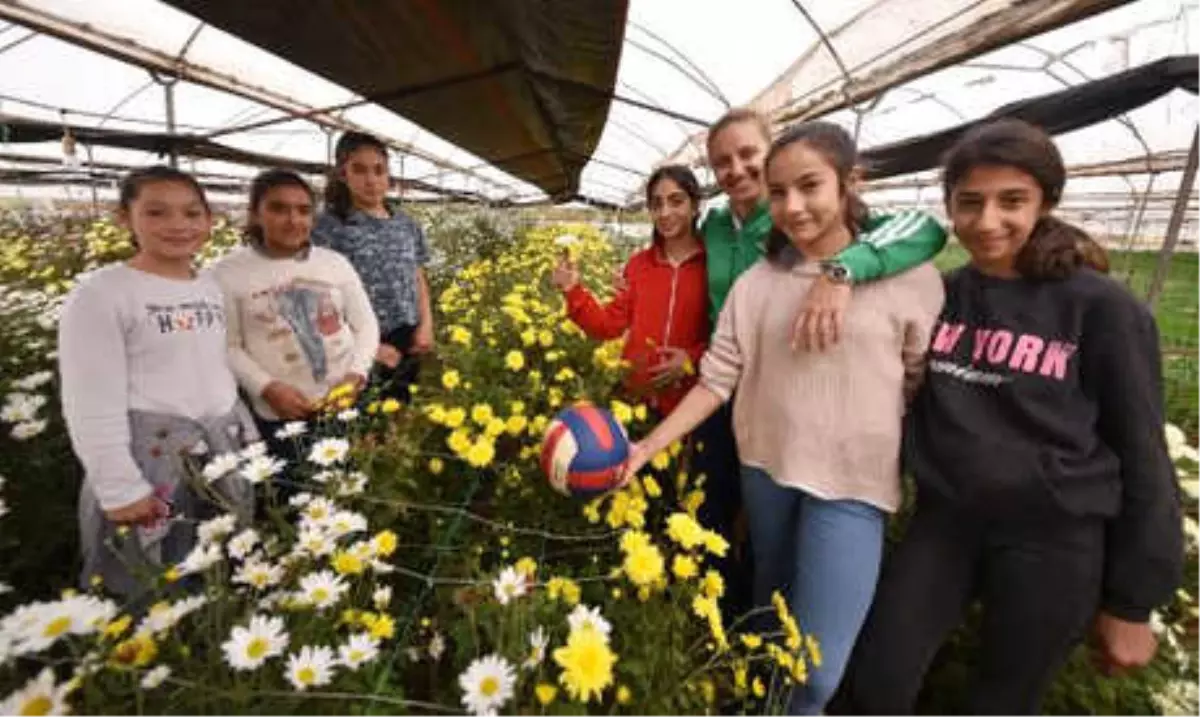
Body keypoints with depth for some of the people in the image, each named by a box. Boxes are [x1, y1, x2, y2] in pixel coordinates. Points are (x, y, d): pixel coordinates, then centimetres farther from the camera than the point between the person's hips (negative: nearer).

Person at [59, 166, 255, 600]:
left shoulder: (212, 287, 7)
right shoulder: (100, 294, -12)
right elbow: (92, 404, -13)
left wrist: (244, 434, 15)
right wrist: (120, 489, -14)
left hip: (223, 449, 6)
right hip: (152, 453, -6)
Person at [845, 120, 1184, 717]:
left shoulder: (1102, 309, -10)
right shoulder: (936, 296, -1)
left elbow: (1140, 454, -5)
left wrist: (1132, 600, -2)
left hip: (1051, 541, -2)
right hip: (944, 521, 3)